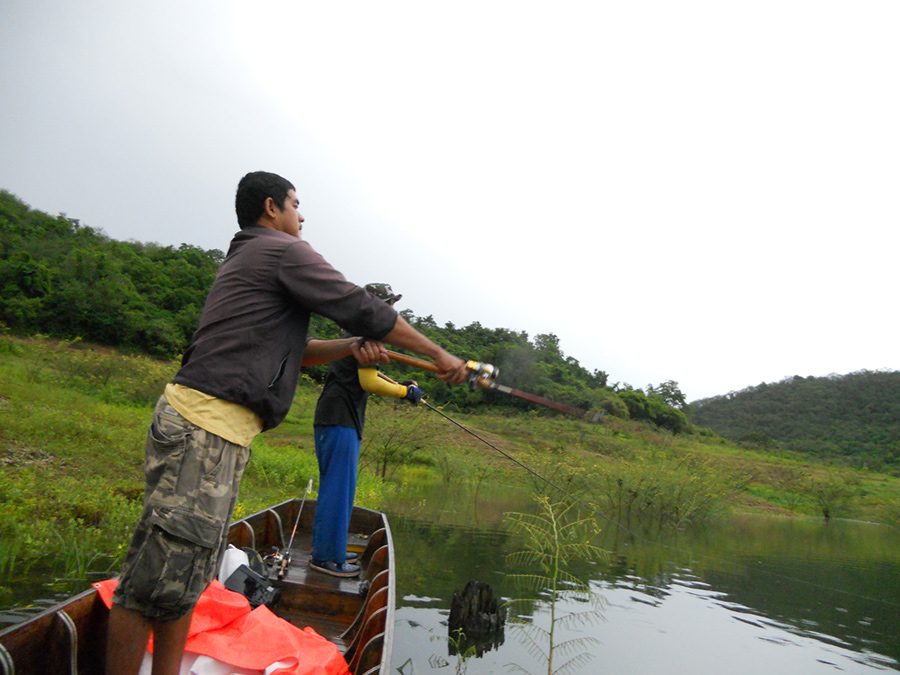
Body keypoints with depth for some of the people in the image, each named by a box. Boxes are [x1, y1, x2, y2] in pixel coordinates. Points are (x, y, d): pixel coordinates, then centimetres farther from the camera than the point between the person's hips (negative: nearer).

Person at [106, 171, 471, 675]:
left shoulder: (242, 260, 26)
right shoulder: (284, 250, -4)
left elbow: (288, 351, 24)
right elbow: (363, 309, -6)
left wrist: (352, 347, 10)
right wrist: (440, 354, 3)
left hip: (211, 430, 10)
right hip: (206, 428, -10)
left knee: (185, 576, 13)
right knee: (160, 580, -3)